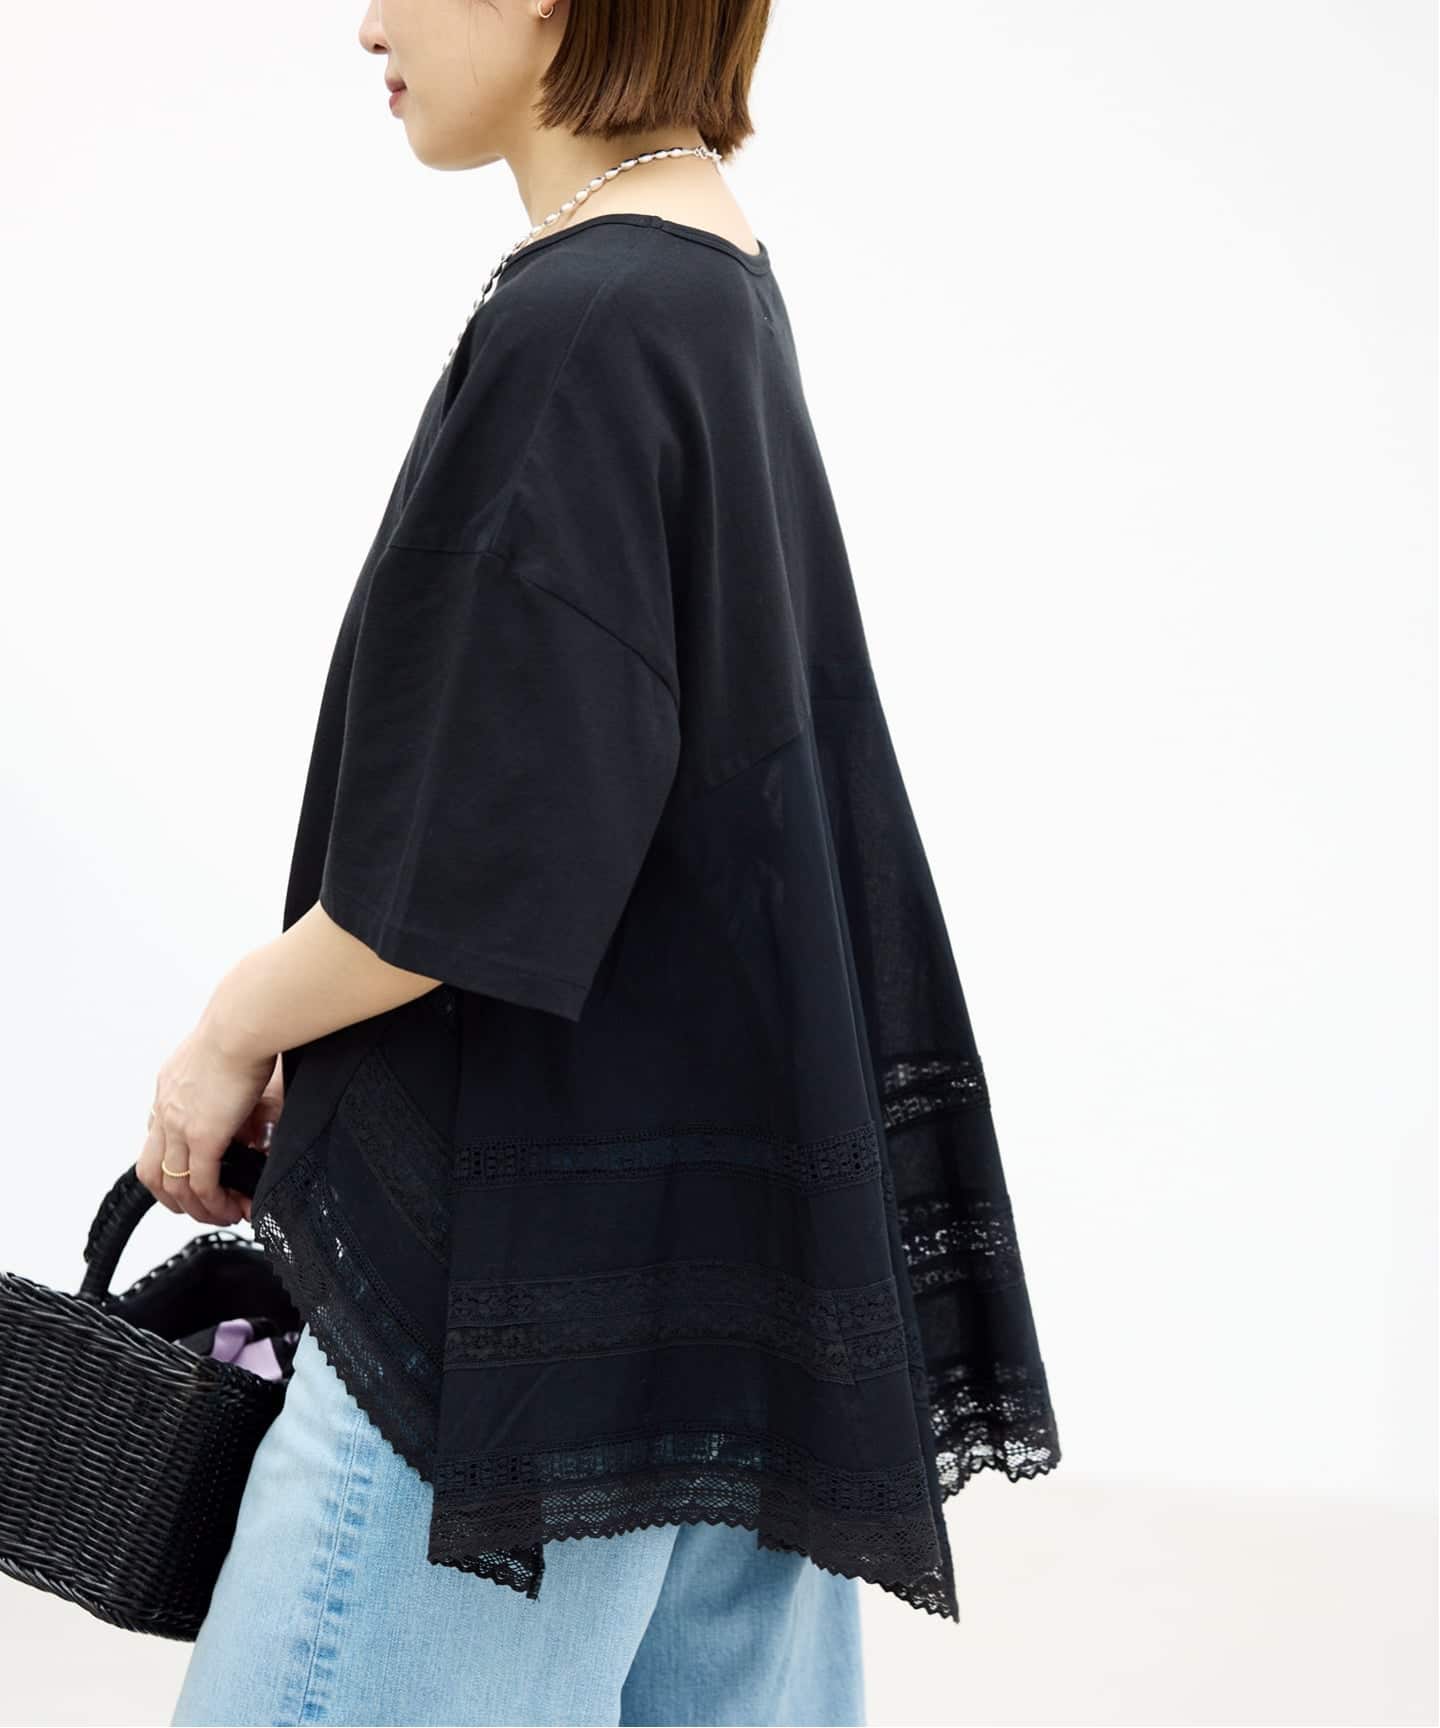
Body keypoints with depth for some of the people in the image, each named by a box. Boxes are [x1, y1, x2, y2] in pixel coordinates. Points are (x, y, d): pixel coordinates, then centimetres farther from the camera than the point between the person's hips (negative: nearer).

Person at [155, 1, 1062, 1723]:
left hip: (548, 1236, -9)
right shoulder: (723, 285, 11)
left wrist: (238, 1030, -4)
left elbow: (491, 857, -21)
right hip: (739, 1185, 10)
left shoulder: (572, 329, -19)